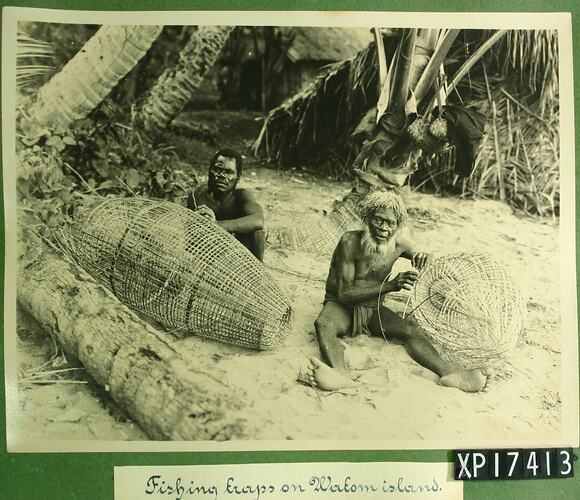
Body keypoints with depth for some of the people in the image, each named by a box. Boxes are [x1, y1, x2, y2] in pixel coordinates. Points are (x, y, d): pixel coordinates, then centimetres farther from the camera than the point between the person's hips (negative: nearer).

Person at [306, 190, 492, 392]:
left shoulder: (398, 243, -6)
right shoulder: (350, 242, -21)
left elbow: (419, 259, 16)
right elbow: (345, 294, -26)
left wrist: (422, 258, -12)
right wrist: (391, 285, -37)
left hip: (374, 310, 4)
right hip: (341, 307, -4)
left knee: (410, 329, -23)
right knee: (323, 324, -37)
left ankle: (451, 374, -41)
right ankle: (340, 374, -63)